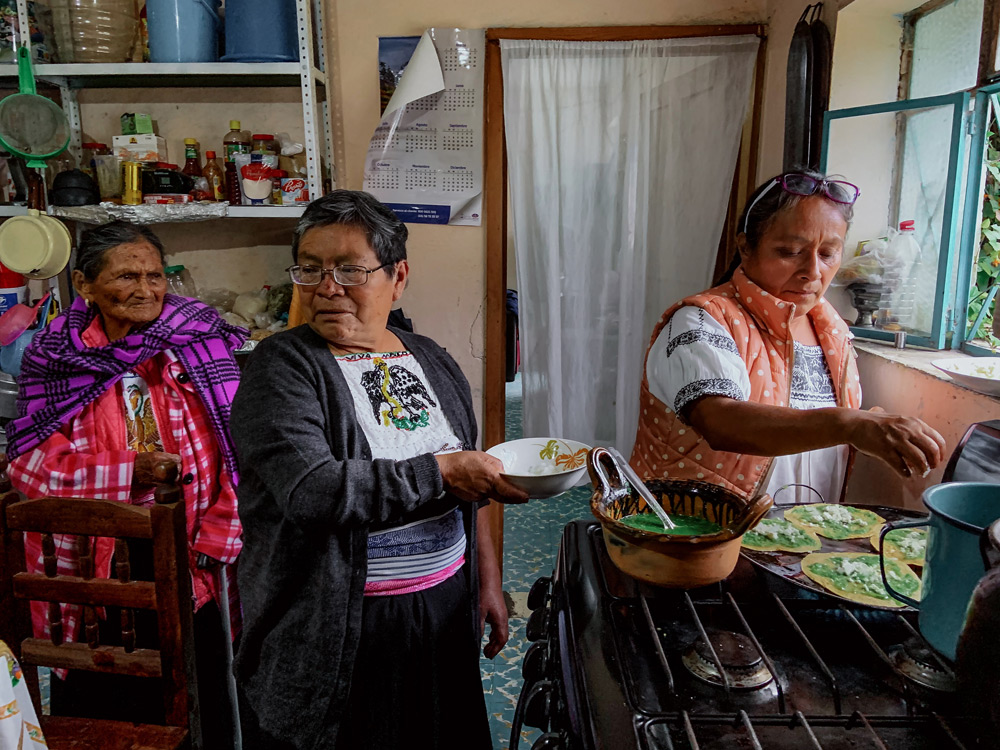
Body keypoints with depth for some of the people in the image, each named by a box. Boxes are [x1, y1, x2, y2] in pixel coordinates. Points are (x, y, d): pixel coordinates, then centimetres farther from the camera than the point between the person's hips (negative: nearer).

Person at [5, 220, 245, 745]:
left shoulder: (199, 342, -4)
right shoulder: (55, 357, 1)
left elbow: (235, 444, -6)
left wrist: (216, 540, -11)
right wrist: (126, 471, -19)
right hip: (89, 561, 1)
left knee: (198, 708, 12)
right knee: (96, 699, 18)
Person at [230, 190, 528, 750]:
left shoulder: (433, 361, 5)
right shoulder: (282, 368, -12)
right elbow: (310, 488, -27)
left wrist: (488, 582, 10)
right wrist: (443, 471, -25)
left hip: (444, 616, 5)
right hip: (332, 635, -5)